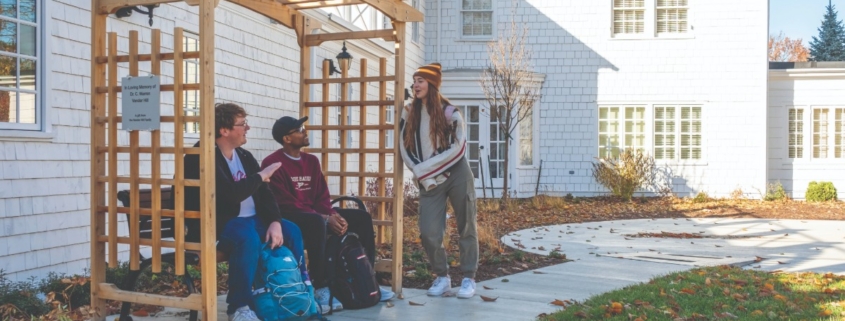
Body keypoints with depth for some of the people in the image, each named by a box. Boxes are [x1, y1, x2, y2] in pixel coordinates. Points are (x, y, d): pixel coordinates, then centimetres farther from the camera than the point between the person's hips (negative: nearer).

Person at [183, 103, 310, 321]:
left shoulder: (244, 156, 12)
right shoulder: (202, 156, -15)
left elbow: (264, 193, 8)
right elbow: (232, 194, -27)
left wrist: (275, 221, -9)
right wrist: (260, 176, -12)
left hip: (251, 219, 9)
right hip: (218, 224, -9)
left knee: (292, 231, 0)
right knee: (248, 238, -36)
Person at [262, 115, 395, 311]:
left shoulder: (311, 161, 13)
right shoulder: (273, 163, -11)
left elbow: (322, 196, 10)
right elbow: (286, 204, -19)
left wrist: (333, 214, -13)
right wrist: (325, 219, -24)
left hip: (314, 215, 8)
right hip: (288, 218, -8)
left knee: (361, 217, 0)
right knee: (317, 222, -39)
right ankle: (321, 288, -34)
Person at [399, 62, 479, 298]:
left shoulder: (449, 112, -4)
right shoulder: (409, 113, 6)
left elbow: (457, 148, -12)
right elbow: (404, 148, 3)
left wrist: (425, 169, -15)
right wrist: (422, 175, -9)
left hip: (457, 175, -2)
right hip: (428, 181, 3)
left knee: (466, 228, 5)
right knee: (429, 232, -6)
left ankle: (469, 278, 17)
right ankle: (442, 276, 15)